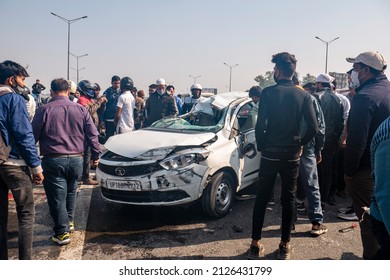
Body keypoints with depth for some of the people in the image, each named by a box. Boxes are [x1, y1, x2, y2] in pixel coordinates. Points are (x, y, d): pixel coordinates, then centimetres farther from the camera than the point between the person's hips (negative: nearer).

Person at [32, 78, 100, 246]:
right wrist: (95, 155, 13)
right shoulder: (81, 110, 2)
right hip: (76, 159, 3)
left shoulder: (44, 110, -6)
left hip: (53, 160, -3)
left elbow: (33, 135, -2)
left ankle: (62, 233, 6)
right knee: (70, 193, 22)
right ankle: (69, 222, 34)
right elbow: (92, 135, 4)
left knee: (57, 197, 3)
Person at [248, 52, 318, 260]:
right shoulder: (303, 95, -1)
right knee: (289, 199, 12)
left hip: (270, 154, -2)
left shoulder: (268, 93, -8)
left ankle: (255, 245, 14)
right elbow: (313, 128, -6)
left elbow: (260, 126, -13)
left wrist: (261, 146, 2)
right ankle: (285, 246, 18)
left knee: (262, 198, 9)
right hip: (292, 155, 2)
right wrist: (299, 144, 9)